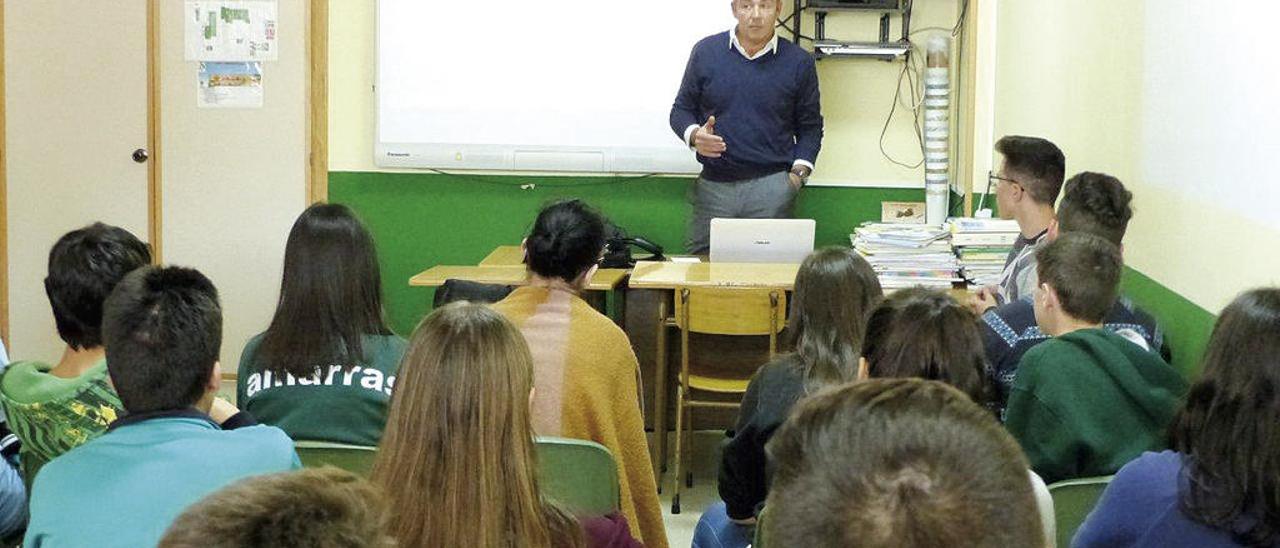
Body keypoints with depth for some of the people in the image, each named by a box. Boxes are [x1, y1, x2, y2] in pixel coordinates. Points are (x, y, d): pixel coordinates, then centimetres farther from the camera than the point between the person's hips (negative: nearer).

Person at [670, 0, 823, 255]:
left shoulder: (799, 62, 3)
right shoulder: (706, 52, 4)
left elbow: (810, 127, 10)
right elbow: (681, 110, 11)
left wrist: (799, 172, -5)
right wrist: (694, 135, -10)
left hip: (772, 186, -1)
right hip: (714, 184, 1)